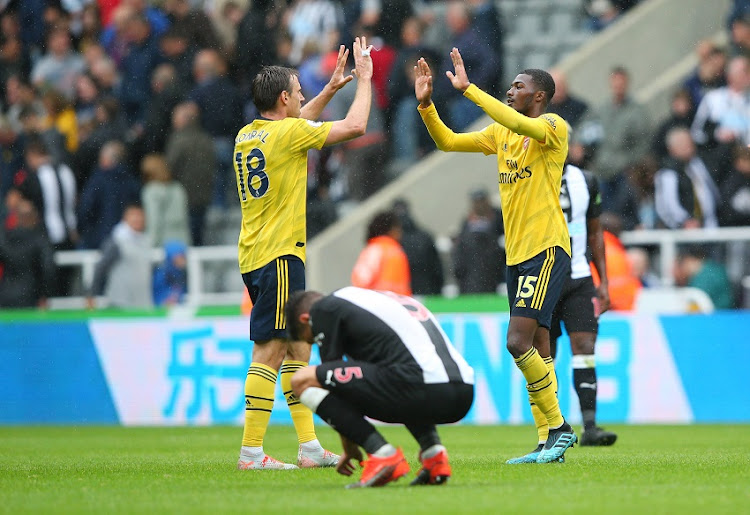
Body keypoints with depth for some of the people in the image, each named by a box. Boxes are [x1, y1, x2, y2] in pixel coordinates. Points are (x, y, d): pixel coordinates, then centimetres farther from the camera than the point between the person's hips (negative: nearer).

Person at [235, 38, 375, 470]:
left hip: (256, 256, 9)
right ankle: (251, 452, -11)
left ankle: (310, 446, 15)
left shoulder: (247, 135, 11)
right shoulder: (288, 133, -12)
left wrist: (332, 87, 33)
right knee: (270, 351, -9)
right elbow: (355, 126, -6)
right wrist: (364, 79, 7)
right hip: (279, 256, -9)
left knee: (298, 348, 12)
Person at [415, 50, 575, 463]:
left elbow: (519, 123, -28)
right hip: (517, 254, 8)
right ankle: (551, 441, 8)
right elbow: (448, 142, 19)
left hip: (546, 250, -8)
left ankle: (559, 426, -8)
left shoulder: (554, 127, -8)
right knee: (537, 351, 7)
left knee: (518, 342, -17)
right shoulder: (502, 133, 16)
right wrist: (426, 104, 4)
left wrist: (467, 88, -27)